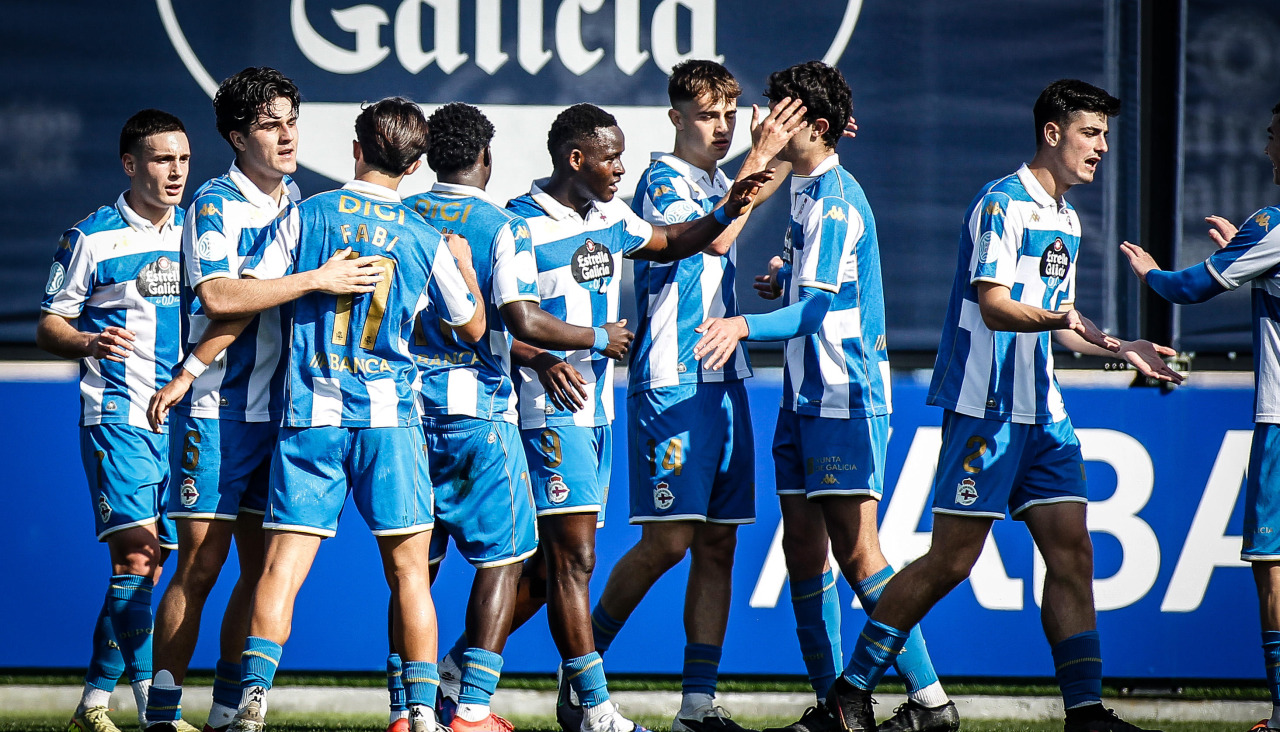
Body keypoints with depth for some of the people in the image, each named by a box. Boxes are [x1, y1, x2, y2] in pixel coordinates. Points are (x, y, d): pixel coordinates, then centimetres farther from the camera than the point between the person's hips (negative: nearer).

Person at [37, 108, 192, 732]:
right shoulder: (92, 237, -2)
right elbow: (49, 328, 0)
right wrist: (91, 342, -20)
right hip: (118, 413, -6)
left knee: (146, 564, 7)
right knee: (137, 549, -17)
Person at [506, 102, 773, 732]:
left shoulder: (608, 219, 12)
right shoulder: (521, 226, -12)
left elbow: (668, 243, 30)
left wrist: (725, 213, 14)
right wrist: (541, 361, -26)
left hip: (596, 408, 9)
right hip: (550, 411, -9)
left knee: (555, 560, 9)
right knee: (573, 557, -10)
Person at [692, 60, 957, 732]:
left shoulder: (835, 199, -15)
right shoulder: (807, 192, 16)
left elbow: (815, 308, -23)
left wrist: (745, 327, -36)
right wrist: (785, 280, 10)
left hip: (847, 397, -10)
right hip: (805, 396, 10)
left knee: (856, 552, -9)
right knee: (802, 550, 8)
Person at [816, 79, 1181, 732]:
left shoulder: (1066, 218, 19)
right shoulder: (1002, 203, -10)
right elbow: (993, 307, -20)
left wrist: (1120, 348, 18)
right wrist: (1056, 319, -37)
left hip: (1042, 411, 9)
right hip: (986, 407, -8)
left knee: (1072, 554, 0)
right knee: (950, 560, -7)